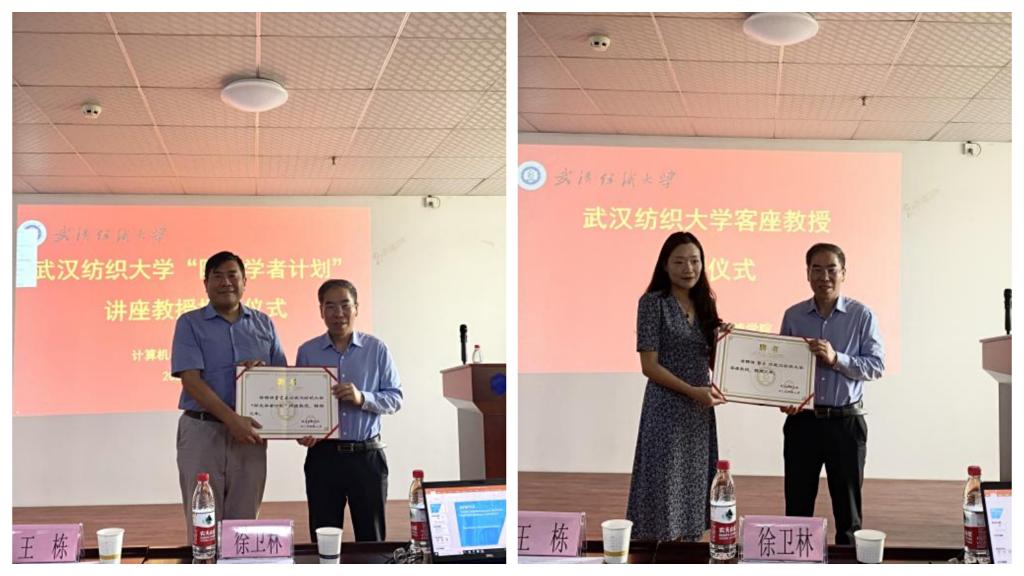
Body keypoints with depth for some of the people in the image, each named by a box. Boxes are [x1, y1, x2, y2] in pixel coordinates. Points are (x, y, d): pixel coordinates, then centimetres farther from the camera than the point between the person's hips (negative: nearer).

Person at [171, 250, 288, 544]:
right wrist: (232, 419, -20)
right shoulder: (190, 323, 1)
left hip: (249, 432, 3)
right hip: (202, 431, -3)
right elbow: (190, 380, -10)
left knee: (244, 522, 6)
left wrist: (263, 368, -10)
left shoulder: (263, 324, 13)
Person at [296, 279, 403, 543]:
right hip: (323, 455, 1)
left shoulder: (377, 350, 2)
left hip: (367, 454, -1)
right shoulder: (307, 352, 5)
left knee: (372, 538, 5)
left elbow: (395, 398, 1)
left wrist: (362, 398, -16)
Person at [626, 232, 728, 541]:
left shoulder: (703, 305, 11)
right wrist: (692, 391, -19)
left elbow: (711, 361, 15)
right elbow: (649, 366, -12)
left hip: (700, 412, 6)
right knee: (666, 489, -5)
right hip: (667, 410, -6)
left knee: (692, 488, 9)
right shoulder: (653, 302, -7)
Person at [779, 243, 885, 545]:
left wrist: (836, 359, -20)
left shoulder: (861, 316, -2)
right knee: (797, 504, 7)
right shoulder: (793, 316, 5)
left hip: (846, 421, -2)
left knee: (848, 504, 6)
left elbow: (876, 365, -6)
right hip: (802, 420, 2)